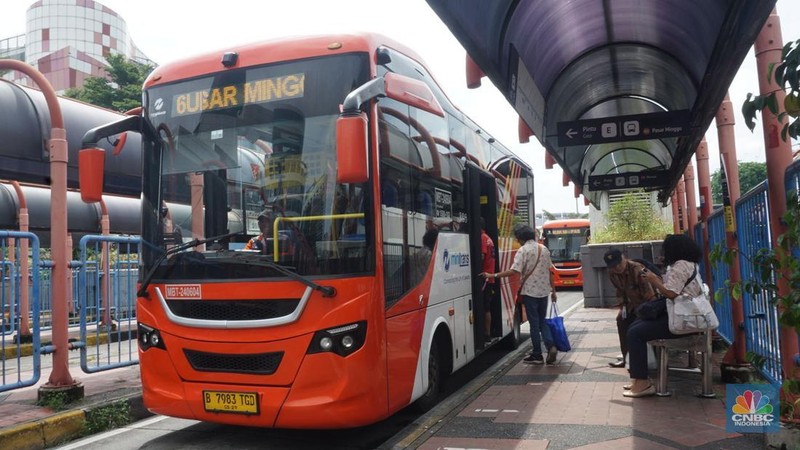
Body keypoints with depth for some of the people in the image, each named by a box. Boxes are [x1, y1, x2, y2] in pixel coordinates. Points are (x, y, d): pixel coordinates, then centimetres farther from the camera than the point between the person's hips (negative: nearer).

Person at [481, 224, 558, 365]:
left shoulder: (523, 250, -12)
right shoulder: (544, 249, 9)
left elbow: (514, 271, -20)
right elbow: (550, 272, 12)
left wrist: (493, 275, -17)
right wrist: (553, 291, 17)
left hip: (530, 291, -6)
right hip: (544, 291, 6)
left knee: (534, 323, 2)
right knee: (542, 322, 16)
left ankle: (537, 355, 7)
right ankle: (551, 346, -3)